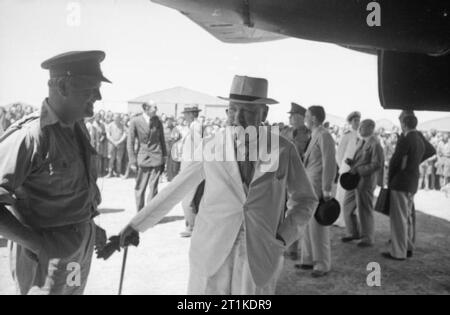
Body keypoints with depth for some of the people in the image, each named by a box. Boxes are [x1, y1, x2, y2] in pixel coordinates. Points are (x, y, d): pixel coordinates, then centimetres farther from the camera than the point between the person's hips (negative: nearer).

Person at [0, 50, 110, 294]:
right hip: (46, 253, -7)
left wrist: (92, 226, 11)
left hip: (80, 245, 8)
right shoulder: (29, 136, -23)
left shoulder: (77, 127, 2)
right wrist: (38, 243, -23)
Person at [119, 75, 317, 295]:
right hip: (212, 253, 0)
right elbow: (176, 188, 9)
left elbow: (305, 200, 9)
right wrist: (137, 224, 11)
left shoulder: (283, 149, -3)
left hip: (259, 257, 0)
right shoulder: (210, 147, -2)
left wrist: (282, 239, -5)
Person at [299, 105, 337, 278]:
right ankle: (309, 260, 22)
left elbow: (330, 165, -18)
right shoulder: (315, 136, 15)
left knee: (318, 227, -3)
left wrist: (327, 191, -19)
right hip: (309, 188, 9)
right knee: (308, 226, 12)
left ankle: (323, 265, 8)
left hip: (319, 189, -9)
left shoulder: (324, 136, -13)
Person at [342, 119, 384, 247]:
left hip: (366, 181, -9)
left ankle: (368, 239, 17)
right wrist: (352, 162, 2)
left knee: (364, 210, 2)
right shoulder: (362, 142, 14)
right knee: (347, 206, 13)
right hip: (355, 180, 9)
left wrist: (358, 170, -21)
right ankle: (354, 233, 30)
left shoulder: (375, 144, -14)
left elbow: (377, 164, -19)